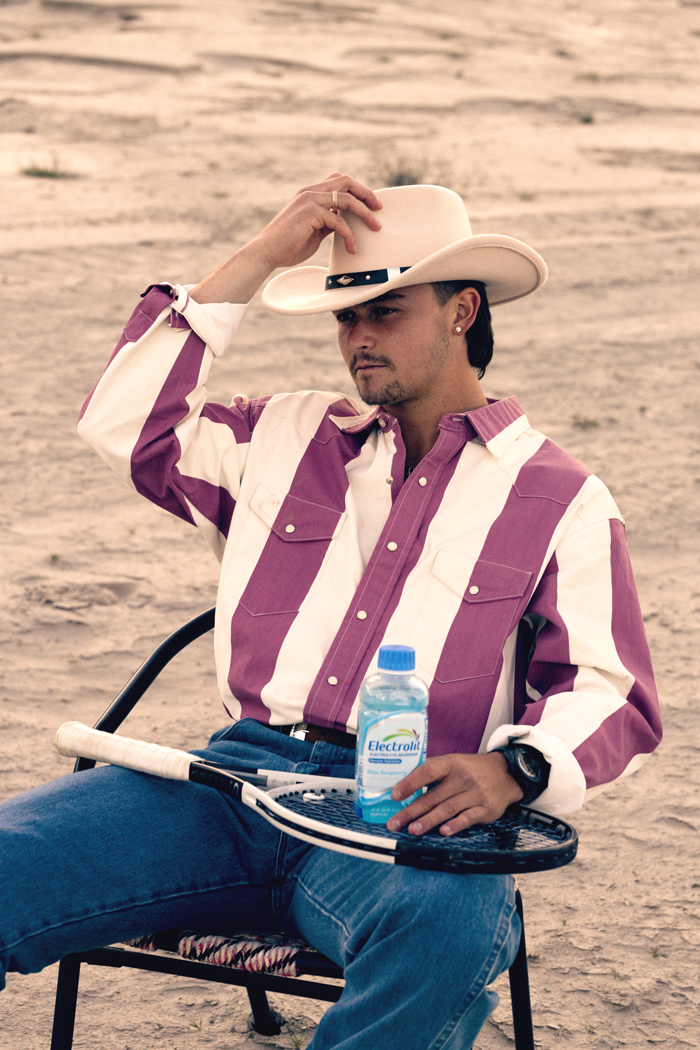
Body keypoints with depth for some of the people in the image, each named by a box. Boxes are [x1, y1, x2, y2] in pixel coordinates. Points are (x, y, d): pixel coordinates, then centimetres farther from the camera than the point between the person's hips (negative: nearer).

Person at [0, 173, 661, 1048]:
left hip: (402, 812, -3)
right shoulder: (289, 440, 23)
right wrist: (258, 260, 12)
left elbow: (612, 697, 5)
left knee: (449, 926, -40)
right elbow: (123, 424, 12)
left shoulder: (562, 501, 12)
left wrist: (510, 769, -18)